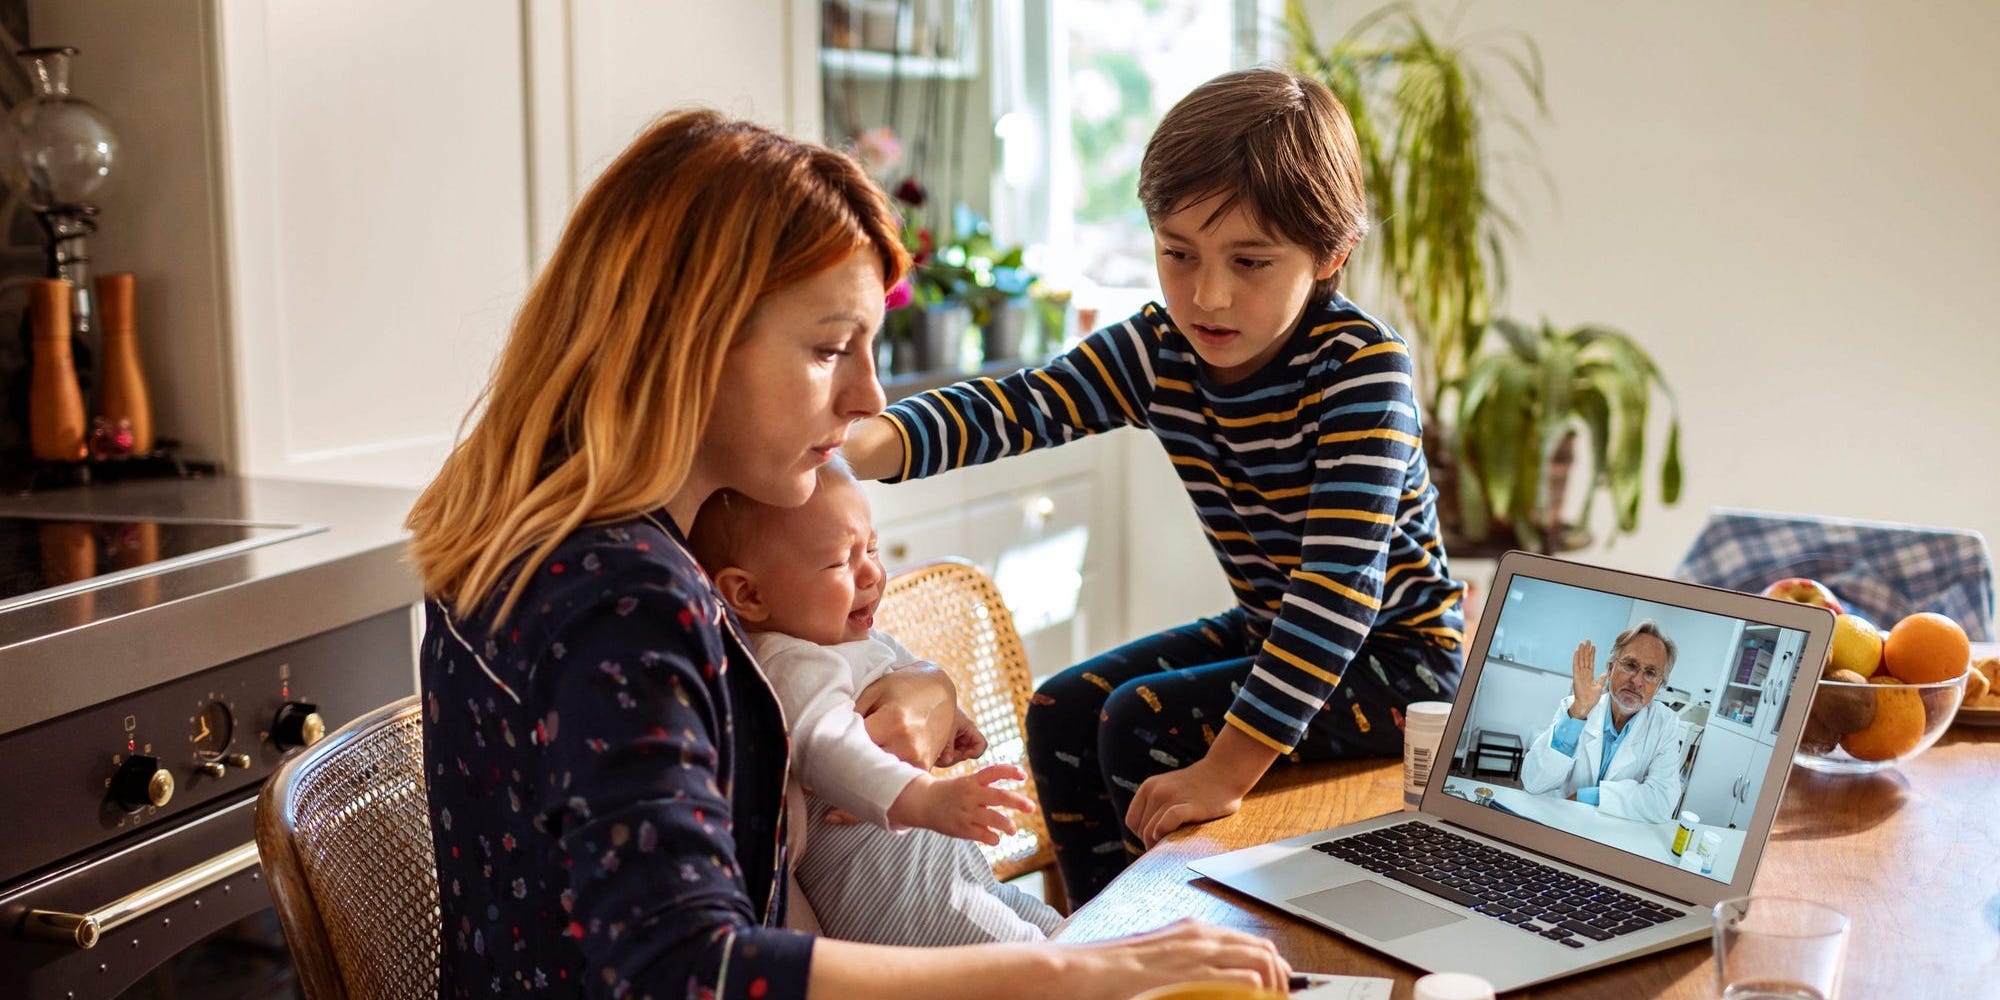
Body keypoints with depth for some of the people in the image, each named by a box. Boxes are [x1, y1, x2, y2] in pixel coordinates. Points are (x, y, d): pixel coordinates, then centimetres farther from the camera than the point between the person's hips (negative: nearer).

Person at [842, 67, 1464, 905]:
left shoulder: (1361, 365, -26)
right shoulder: (1159, 352, -8)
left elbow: (1340, 578, -34)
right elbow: (1018, 407, -22)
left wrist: (1229, 766, -39)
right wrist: (866, 446, -43)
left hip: (1394, 655, -7)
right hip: (1269, 629, 8)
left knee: (1142, 724, -20)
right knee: (1064, 713, 3)